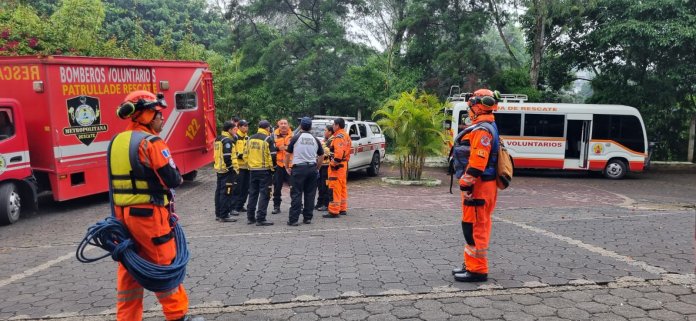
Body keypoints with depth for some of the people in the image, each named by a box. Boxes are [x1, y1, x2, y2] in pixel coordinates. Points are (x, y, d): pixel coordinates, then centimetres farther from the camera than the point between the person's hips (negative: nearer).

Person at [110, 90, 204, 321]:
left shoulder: (116, 142, 10)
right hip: (149, 213, -7)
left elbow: (125, 175, 14)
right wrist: (179, 178, 4)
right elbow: (171, 179, -16)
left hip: (122, 213, 8)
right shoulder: (151, 142, -15)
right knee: (165, 264, 4)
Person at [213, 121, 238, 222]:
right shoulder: (227, 141, -15)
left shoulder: (218, 139, 15)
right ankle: (224, 215, -3)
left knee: (219, 191, 14)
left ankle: (218, 214, 22)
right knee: (226, 193, -6)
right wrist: (233, 169, -18)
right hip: (227, 170, -10)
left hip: (219, 169, 10)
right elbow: (227, 157, -22)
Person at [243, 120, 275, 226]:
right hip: (265, 170, -6)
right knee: (264, 195, -1)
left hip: (253, 170, 6)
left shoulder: (251, 138, 7)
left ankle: (250, 217, 21)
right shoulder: (268, 139, -10)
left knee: (253, 193, 15)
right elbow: (272, 156, -15)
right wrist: (272, 168, -1)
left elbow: (245, 155, 10)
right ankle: (260, 219, -3)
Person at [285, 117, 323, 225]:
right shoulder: (315, 140, 8)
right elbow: (321, 155, 11)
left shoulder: (296, 138, -2)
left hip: (299, 168, -3)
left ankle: (293, 219, -2)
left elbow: (288, 154, 0)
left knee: (296, 194, -1)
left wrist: (287, 167, 12)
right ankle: (308, 218, 13)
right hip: (312, 168, 3)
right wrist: (317, 168, 20)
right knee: (310, 194, 9)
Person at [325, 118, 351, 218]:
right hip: (344, 164, 11)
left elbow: (339, 152, -27)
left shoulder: (339, 136, -16)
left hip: (337, 166, -11)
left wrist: (334, 163, -21)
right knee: (342, 187, 16)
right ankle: (343, 209, 24)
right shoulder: (346, 136, 16)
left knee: (335, 188, -8)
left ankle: (334, 211, -8)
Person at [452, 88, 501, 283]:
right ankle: (472, 264, 28)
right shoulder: (487, 128, 17)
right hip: (485, 185, 11)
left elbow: (477, 163, -25)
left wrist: (467, 186, -22)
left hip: (478, 187, -11)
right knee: (479, 226, 17)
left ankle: (477, 270, 2)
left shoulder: (481, 130, -17)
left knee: (474, 227, -5)